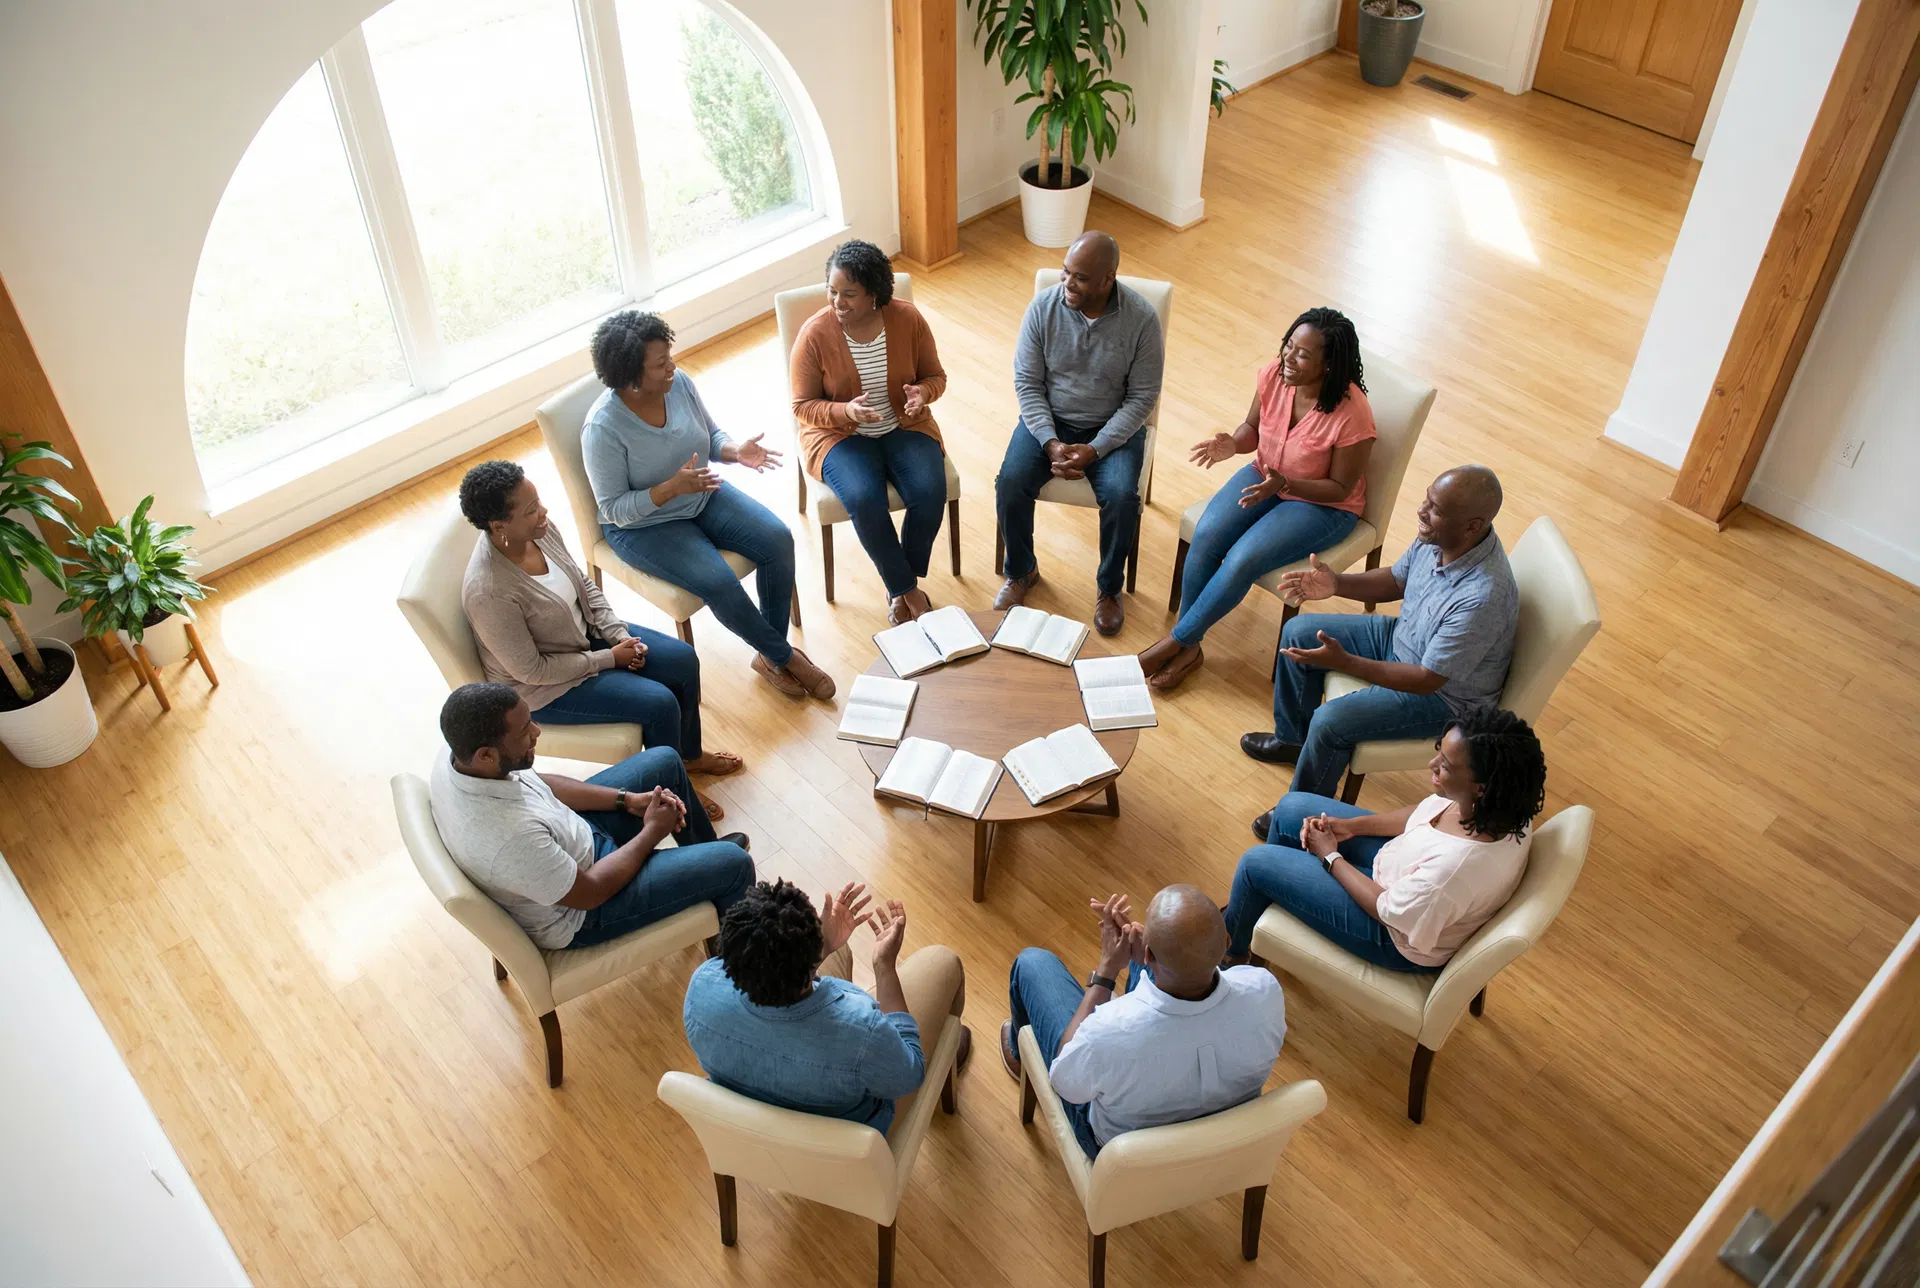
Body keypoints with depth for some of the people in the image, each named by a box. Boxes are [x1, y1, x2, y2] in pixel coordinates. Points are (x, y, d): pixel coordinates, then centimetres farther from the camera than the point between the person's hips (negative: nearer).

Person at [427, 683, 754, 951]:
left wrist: (627, 800, -4)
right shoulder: (510, 838, -43)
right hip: (579, 914, -8)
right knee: (733, 863, -8)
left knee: (665, 761, 14)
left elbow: (539, 784, 1)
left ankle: (706, 849, 42)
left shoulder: (457, 755, -19)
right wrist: (652, 832, -13)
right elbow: (589, 893, -26)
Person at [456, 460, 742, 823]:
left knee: (683, 660, 2)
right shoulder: (489, 593, -37)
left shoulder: (538, 529, -15)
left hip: (586, 632, 8)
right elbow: (533, 671, -26)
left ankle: (690, 754, 27)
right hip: (543, 687, -8)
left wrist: (619, 635, -8)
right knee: (659, 703, -15)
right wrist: (609, 659, -18)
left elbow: (584, 584, 3)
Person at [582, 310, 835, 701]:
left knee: (778, 540, -14)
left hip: (703, 496, 6)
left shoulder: (680, 383, -11)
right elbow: (614, 509, -22)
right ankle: (785, 658, -2)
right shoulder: (603, 429, -27)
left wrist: (736, 451, -18)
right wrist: (672, 488, -35)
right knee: (720, 583, -26)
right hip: (644, 525, -6)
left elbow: (711, 435, 5)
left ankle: (770, 654, 1)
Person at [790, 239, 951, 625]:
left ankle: (900, 586, -2)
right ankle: (906, 589, -9)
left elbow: (935, 376, 3)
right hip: (839, 434, -2)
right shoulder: (815, 334, -16)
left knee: (930, 491, -25)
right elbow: (803, 406, -9)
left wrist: (922, 393, -21)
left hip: (905, 427, 2)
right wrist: (846, 411, -29)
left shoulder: (908, 319, -10)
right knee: (864, 500, -31)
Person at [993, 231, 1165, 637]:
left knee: (1122, 497, -27)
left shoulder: (1142, 318, -17)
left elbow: (1142, 395, -12)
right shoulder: (1043, 307, -12)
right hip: (1048, 420, 2)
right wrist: (1050, 443, -19)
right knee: (1010, 484, -23)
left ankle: (1109, 587, 0)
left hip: (1113, 427, -1)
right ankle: (1021, 571, 5)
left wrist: (1094, 449, -21)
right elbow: (1027, 382, -7)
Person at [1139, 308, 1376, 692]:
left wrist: (1284, 484, -33)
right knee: (1205, 536, -20)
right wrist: (1233, 444, -18)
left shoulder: (1352, 414, -28)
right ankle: (1188, 649, -9)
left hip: (1321, 504, -5)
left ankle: (1175, 642, -7)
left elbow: (1340, 488, -17)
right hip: (1264, 476, 5)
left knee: (1242, 560, -25)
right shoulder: (1273, 375, -13)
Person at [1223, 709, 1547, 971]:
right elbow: (1423, 814, 1)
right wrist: (1351, 826, -6)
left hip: (1399, 938, -8)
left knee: (1256, 864, -2)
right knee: (1292, 807, 12)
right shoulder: (1497, 803, -20)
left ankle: (1232, 952, 33)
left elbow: (1390, 911, -25)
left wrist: (1331, 856, -13)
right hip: (1404, 870, 8)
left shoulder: (1461, 864, -43)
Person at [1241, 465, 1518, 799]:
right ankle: (1292, 738, 32)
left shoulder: (1482, 598, -38)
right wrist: (1336, 583, -11)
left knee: (1330, 722, -23)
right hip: (1402, 638, 9)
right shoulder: (1437, 538, -15)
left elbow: (1428, 680, -31)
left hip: (1444, 694, -9)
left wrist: (1345, 662, -33)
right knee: (1298, 632, 9)